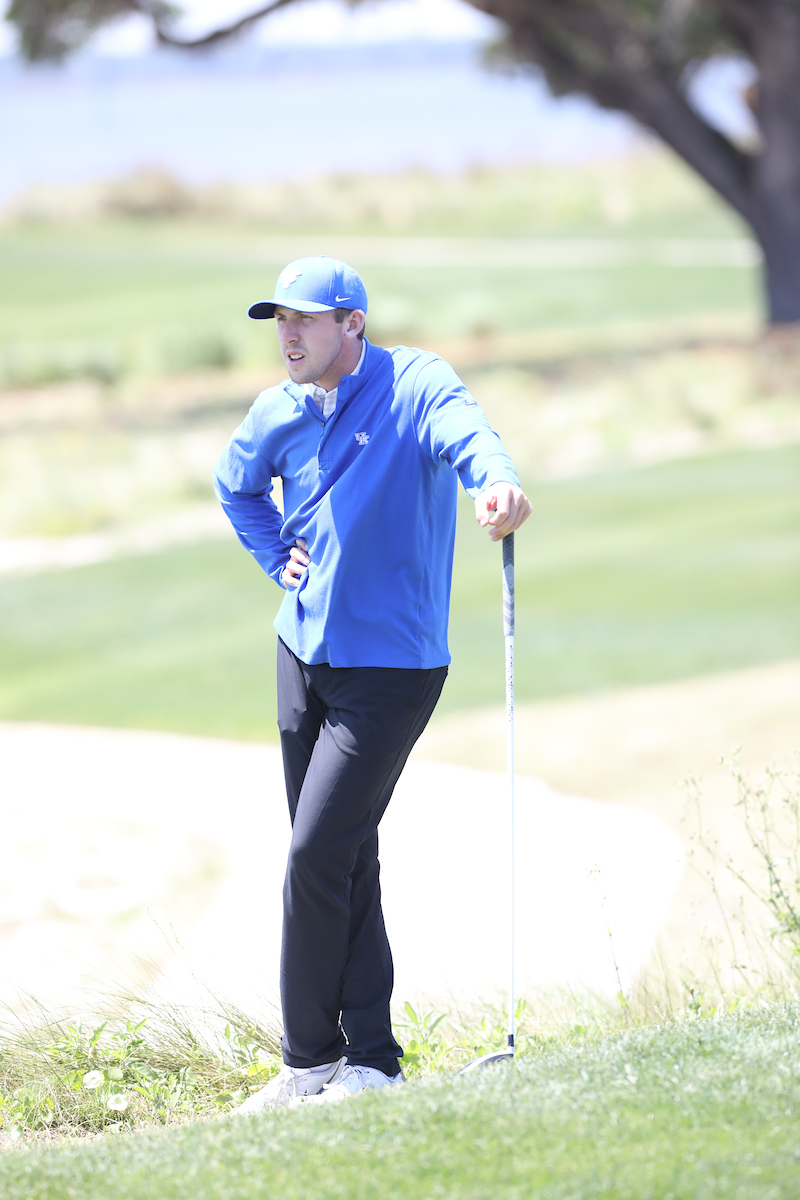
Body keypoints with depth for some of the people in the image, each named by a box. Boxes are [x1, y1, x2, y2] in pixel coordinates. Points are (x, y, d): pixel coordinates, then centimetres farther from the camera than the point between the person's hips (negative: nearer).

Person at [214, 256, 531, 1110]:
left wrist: (496, 480, -60)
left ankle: (311, 1057, 1)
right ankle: (369, 1056, 18)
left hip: (391, 666, -7)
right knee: (341, 861, 10)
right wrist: (278, 556, 10)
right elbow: (237, 484, 27)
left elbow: (463, 432, -37)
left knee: (317, 855, -11)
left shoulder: (413, 385, -14)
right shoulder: (279, 413, 5)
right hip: (305, 655, 7)